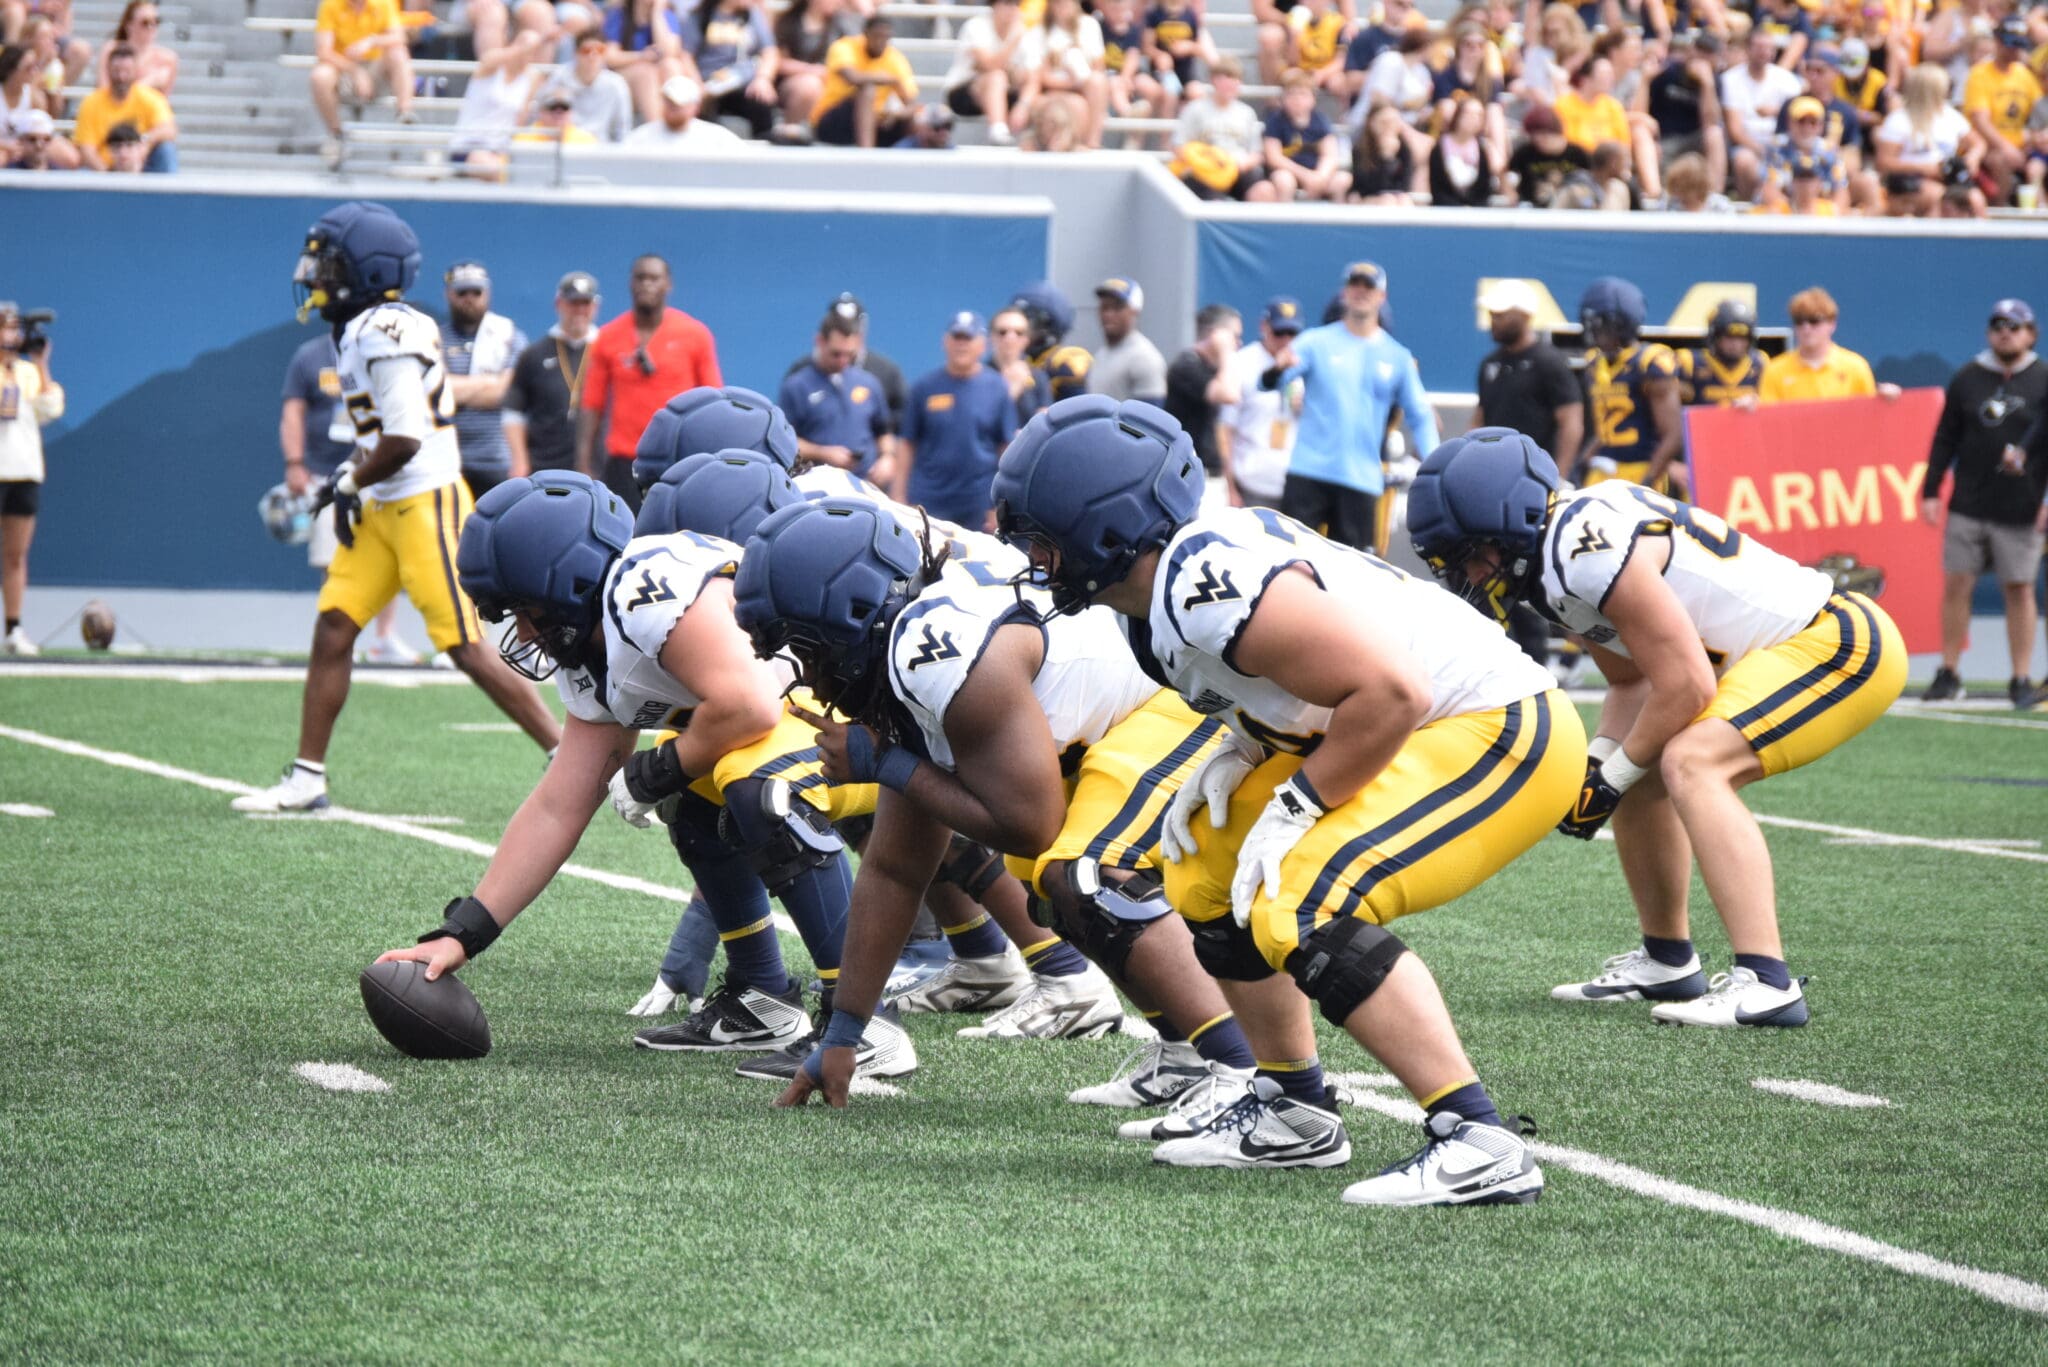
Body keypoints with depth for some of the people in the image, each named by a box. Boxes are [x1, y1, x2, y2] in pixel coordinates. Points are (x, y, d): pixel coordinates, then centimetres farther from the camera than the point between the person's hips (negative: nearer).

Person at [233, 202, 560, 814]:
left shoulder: (384, 334, -18)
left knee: (468, 647, -8)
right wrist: (356, 481, 10)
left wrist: (352, 483, -10)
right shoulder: (362, 331, 13)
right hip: (385, 509, 10)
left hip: (425, 503, -10)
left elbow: (404, 439, -24)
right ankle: (306, 779, 9)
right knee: (332, 630, 5)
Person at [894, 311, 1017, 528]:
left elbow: (1008, 447, 4)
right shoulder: (925, 388, 3)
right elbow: (907, 444, 7)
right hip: (928, 502, 0)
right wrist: (899, 498, 2)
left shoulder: (997, 388, 2)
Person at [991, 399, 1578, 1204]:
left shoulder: (1213, 590, -27)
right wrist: (1236, 764, 1)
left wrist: (1292, 809, -20)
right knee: (1207, 869, 14)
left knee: (1302, 910, -26)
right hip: (1426, 726, 11)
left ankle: (1479, 1146, -25)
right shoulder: (1161, 593, 4)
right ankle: (1290, 1108, 25)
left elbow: (1391, 692, -30)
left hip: (1503, 735, -11)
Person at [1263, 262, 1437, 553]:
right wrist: (1280, 368, -31)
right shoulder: (1316, 342, 4)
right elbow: (1271, 382, -7)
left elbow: (1419, 416, 13)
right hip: (1308, 471, -2)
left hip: (1362, 479, 2)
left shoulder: (1397, 357, 11)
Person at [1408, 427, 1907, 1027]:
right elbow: (1632, 680, 16)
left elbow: (1685, 685, -23)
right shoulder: (1557, 554, 7)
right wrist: (1596, 764, 0)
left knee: (1690, 764, -27)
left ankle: (1766, 983, -31)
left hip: (1842, 641, -11)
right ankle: (1666, 960, 28)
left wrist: (1613, 776, -11)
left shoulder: (1588, 550, -24)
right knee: (1643, 775, 15)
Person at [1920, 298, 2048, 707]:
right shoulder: (1966, 379, 8)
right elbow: (1944, 440, 11)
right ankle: (1948, 674, 10)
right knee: (1955, 584, 1)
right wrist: (1930, 492, 5)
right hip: (1967, 505, 2)